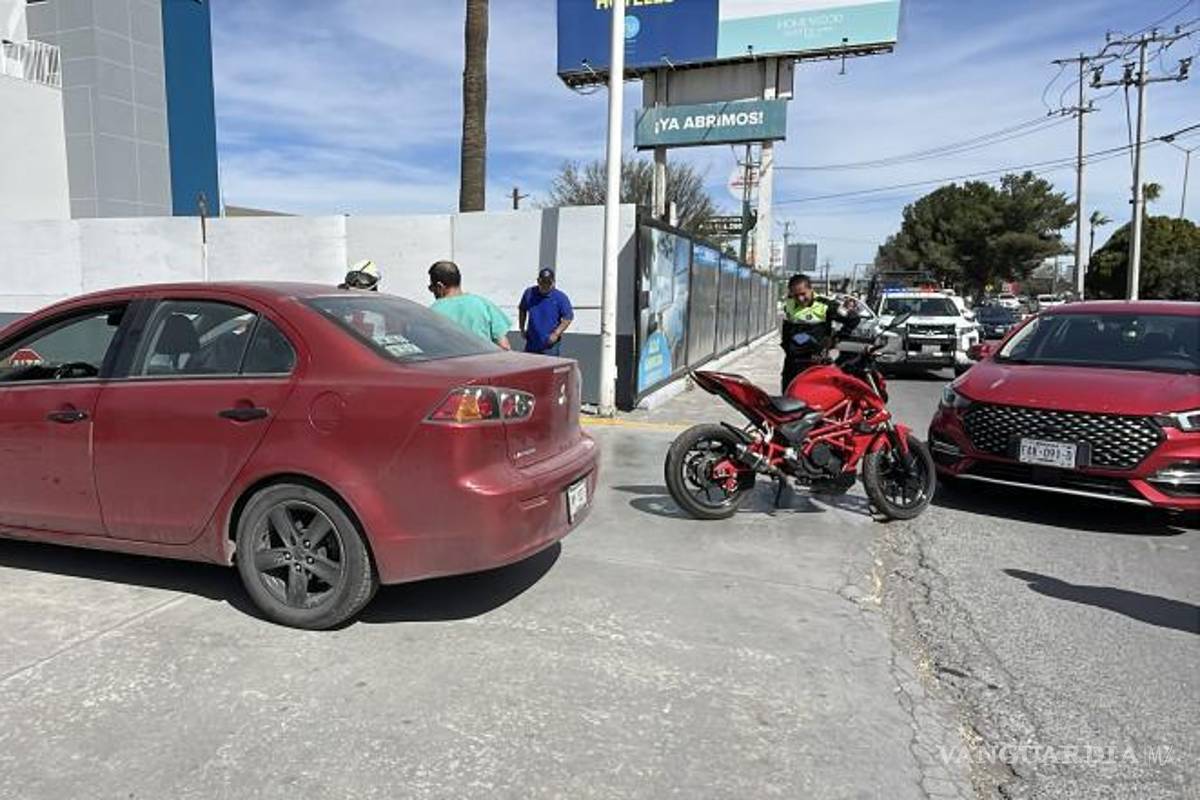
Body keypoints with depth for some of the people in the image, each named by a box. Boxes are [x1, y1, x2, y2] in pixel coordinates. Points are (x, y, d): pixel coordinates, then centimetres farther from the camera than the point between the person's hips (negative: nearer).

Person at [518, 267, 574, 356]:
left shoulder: (560, 297, -7)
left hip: (550, 345, -4)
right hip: (531, 343, 4)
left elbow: (568, 317, -6)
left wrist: (556, 334, -14)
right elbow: (522, 310, 19)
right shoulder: (529, 293, 3)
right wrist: (522, 328, 13)